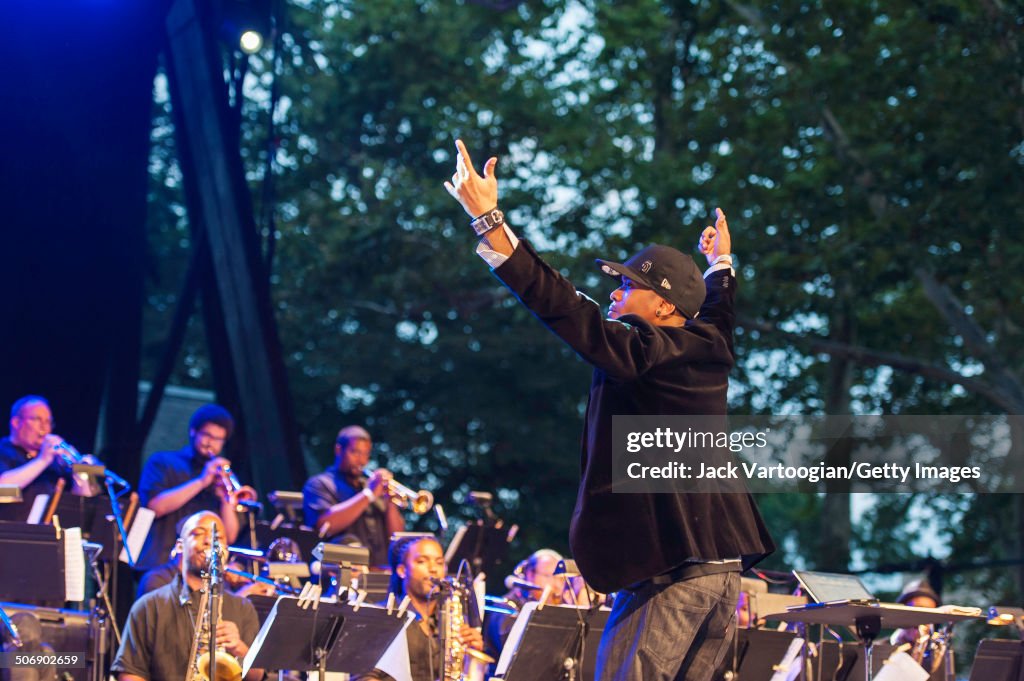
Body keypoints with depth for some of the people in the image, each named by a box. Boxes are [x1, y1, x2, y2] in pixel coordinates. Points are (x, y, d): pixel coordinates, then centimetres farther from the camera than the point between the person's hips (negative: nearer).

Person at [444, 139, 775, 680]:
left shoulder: (644, 353, -11)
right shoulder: (704, 351, 13)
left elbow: (561, 306, -18)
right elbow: (717, 312, 38)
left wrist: (488, 219, -19)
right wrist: (720, 262, 58)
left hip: (670, 569, -9)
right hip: (722, 566, 9)